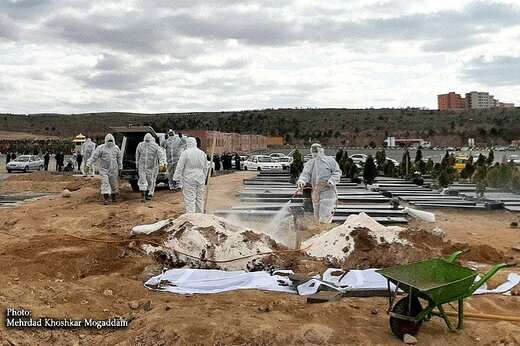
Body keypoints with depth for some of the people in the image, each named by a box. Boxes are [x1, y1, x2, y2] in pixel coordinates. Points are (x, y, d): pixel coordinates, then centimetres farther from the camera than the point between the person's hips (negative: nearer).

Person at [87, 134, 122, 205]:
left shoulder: (116, 148, 7)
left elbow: (119, 158, 16)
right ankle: (106, 198, -12)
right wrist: (89, 162, -22)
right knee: (105, 182, -11)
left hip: (114, 169, 3)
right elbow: (94, 156, -9)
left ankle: (114, 196, 26)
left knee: (114, 182, 10)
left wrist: (120, 167, 19)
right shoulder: (101, 148, -4)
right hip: (104, 169, -3)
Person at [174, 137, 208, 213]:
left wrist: (176, 178, -2)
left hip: (189, 180, -5)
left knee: (190, 199, -4)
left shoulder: (185, 153, -9)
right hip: (200, 180, 5)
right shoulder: (202, 153, 8)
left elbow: (180, 167, -9)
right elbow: (205, 168, 16)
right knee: (199, 198, 14)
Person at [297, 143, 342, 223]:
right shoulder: (309, 163, 14)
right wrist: (301, 181, -22)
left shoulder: (329, 160, 5)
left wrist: (331, 181, -17)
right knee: (317, 216, 12)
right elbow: (305, 174, 0)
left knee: (324, 217, -13)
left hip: (328, 190, -5)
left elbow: (337, 172, 1)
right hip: (316, 192, 5)